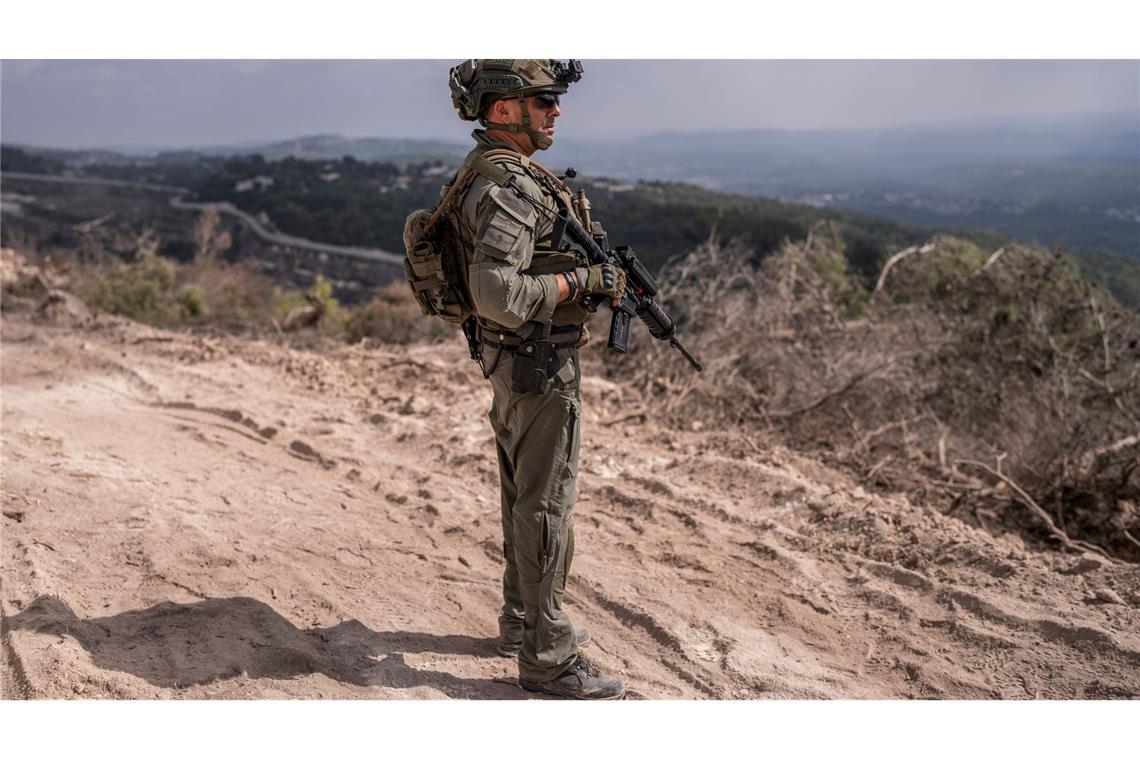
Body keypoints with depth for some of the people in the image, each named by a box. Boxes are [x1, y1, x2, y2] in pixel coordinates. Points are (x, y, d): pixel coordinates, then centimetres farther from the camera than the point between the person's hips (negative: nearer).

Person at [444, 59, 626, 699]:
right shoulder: (508, 189, -22)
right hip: (542, 366, -10)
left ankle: (523, 621, 34)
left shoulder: (501, 172, 12)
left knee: (524, 497, 19)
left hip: (513, 365, 10)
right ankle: (547, 657, 9)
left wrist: (601, 269, 12)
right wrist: (585, 279, -20)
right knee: (546, 507, -2)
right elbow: (498, 295, -31)